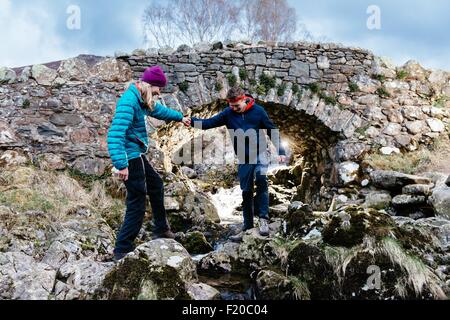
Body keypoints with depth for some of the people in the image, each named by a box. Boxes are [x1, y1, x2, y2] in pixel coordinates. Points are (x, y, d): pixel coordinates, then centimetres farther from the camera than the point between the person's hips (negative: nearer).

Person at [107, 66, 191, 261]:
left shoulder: (143, 100, 9)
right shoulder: (129, 102, -22)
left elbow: (159, 110, 31)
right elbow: (115, 134, -31)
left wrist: (180, 117, 43)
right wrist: (121, 165, -36)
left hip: (138, 156, 11)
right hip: (131, 157, -11)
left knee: (156, 186, 25)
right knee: (137, 205, -6)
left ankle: (161, 229, 41)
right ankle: (122, 250, 2)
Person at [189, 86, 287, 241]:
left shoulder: (258, 111, -6)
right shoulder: (228, 113, -2)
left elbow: (272, 131, 0)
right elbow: (209, 123, -9)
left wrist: (281, 152, -3)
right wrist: (192, 121, -27)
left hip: (260, 153, -2)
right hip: (243, 158, 3)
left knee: (261, 178, -30)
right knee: (246, 192, 6)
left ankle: (263, 218, -21)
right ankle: (248, 227, 18)